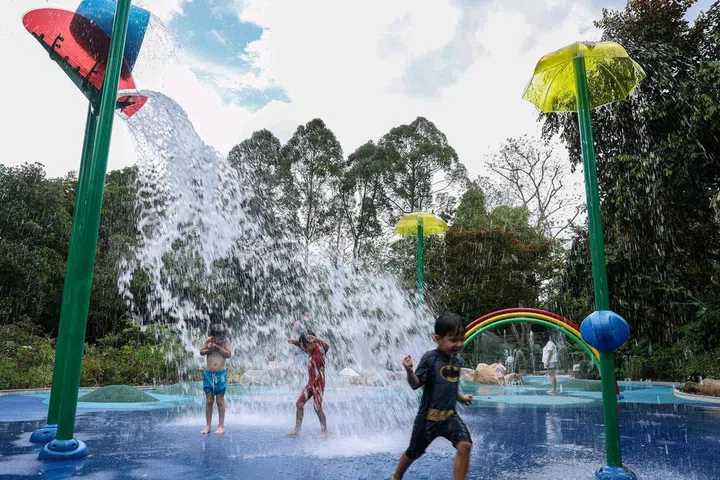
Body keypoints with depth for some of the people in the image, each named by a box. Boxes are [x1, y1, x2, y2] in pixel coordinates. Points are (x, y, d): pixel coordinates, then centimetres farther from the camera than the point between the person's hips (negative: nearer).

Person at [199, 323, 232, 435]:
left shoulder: (226, 340, -6)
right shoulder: (209, 340, -1)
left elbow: (229, 354, -11)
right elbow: (201, 351, 7)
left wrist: (218, 347, -18)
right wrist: (209, 349, -12)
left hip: (221, 374, -2)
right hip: (208, 374, 2)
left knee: (220, 401, 3)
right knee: (209, 401, 7)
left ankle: (221, 426, 12)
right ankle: (208, 425, 17)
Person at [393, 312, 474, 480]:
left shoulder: (458, 361, 3)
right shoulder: (430, 358, -17)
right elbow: (416, 384, -19)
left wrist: (461, 397, 15)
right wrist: (410, 372, -36)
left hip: (450, 415, 4)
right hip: (428, 416, -4)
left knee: (465, 445, -21)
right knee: (414, 452, 15)